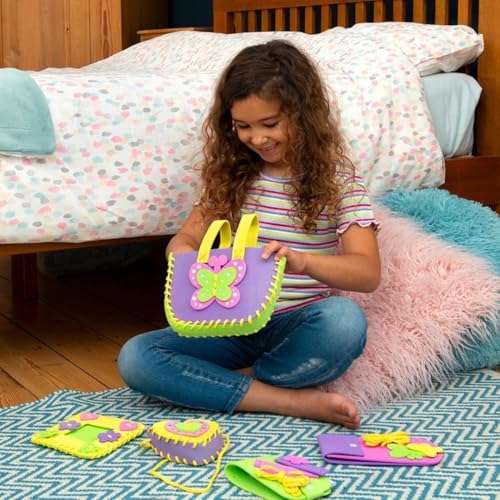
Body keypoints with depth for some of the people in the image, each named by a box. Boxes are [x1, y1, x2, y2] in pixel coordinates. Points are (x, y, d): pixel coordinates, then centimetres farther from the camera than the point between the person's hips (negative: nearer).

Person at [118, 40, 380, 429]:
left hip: (299, 328, -3)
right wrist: (185, 255, -19)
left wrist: (301, 260, -36)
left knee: (345, 320, -37)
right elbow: (185, 239, 9)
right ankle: (293, 400, -23)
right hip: (234, 326, 4)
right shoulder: (232, 175, 8)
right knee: (135, 358, -20)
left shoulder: (336, 181, -4)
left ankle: (228, 382, -14)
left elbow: (368, 272, -15)